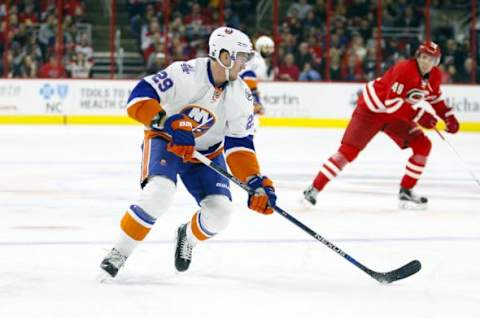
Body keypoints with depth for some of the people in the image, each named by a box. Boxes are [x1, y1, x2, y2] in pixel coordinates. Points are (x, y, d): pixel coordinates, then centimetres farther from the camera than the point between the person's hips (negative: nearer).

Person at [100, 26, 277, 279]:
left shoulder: (241, 96, -11)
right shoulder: (186, 74, -27)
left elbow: (240, 144, -9)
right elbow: (140, 96, -31)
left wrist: (256, 183, -22)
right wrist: (168, 124, -43)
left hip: (207, 152, 5)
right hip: (165, 142, -5)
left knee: (219, 211, -12)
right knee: (159, 192, -33)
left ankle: (188, 236, 24)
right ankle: (120, 252, -16)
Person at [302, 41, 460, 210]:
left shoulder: (434, 76, -5)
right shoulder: (404, 69, -30)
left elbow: (434, 98, 16)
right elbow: (392, 102, -35)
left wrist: (449, 117, 4)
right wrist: (418, 115, -37)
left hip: (396, 115, 8)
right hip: (372, 109, -8)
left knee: (423, 145, -5)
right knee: (348, 150, -14)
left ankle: (405, 191, 4)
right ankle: (314, 189, -9)